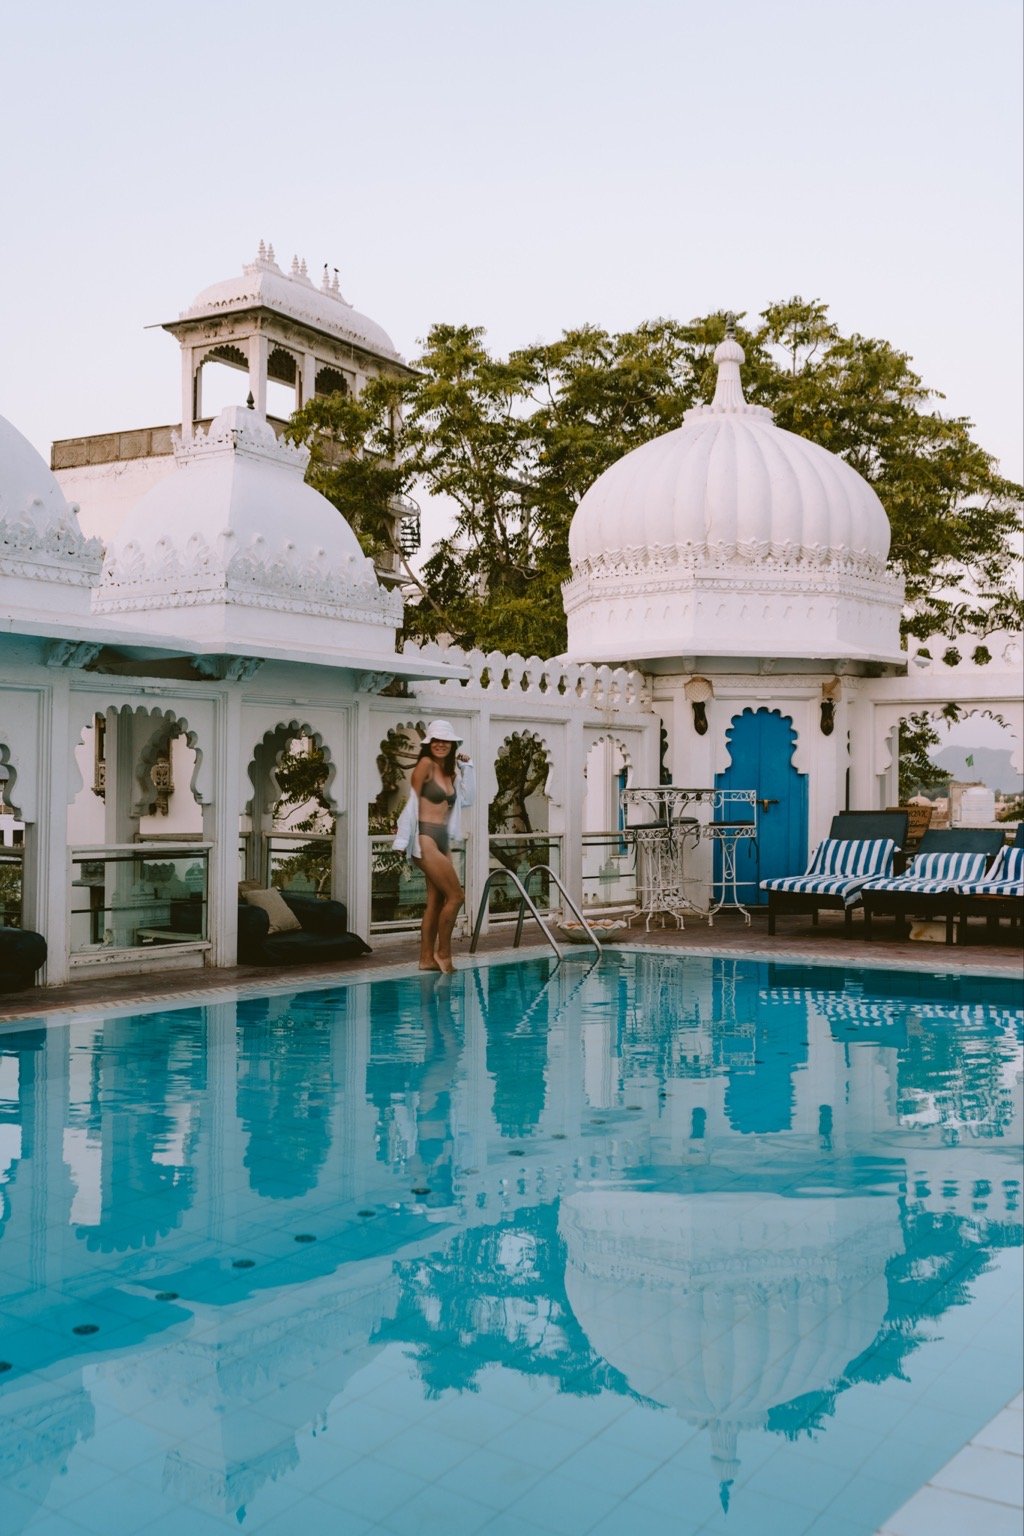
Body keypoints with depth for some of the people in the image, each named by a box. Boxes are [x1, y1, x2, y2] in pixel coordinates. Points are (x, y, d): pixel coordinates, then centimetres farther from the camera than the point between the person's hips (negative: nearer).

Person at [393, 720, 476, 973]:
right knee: (456, 895, -9)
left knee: (436, 902, 8)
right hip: (425, 838, -8)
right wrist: (411, 840, -12)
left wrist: (467, 767, 10)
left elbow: (467, 800, 14)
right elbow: (413, 801, -10)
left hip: (443, 840, 8)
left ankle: (427, 958, 13)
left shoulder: (450, 771, 15)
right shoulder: (426, 764, -8)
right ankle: (443, 953, 4)